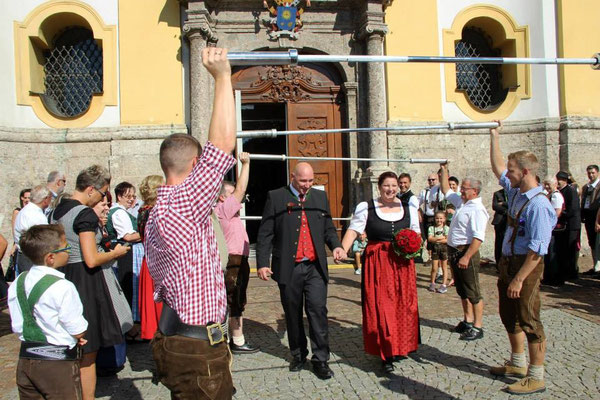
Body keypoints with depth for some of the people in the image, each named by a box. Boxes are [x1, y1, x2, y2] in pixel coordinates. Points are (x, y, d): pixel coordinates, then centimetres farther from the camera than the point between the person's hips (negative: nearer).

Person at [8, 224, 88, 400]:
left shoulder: (17, 284, 2)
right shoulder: (63, 287, -20)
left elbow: (17, 327, 9)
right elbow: (78, 332, -16)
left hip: (25, 359, 7)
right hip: (58, 363, -7)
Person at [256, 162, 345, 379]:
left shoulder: (320, 197, 11)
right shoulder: (276, 197, 0)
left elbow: (328, 228, 14)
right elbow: (265, 233, -1)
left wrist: (336, 246, -6)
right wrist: (262, 263, -8)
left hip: (315, 267, 2)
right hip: (288, 268, -1)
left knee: (318, 310, -3)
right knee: (293, 314, 11)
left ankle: (320, 359, 8)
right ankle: (298, 354, 28)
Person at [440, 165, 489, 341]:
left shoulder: (477, 209, -18)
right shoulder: (461, 202, 11)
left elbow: (478, 237, -26)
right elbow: (446, 190, 27)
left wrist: (466, 257, -29)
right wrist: (444, 170, 24)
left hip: (466, 251, -10)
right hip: (454, 251, 10)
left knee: (473, 291, -1)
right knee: (462, 290, 18)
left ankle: (477, 327, 7)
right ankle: (467, 321, 30)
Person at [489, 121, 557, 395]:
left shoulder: (538, 204, -22)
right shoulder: (515, 192, 5)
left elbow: (537, 249, -25)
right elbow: (497, 167, 21)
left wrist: (519, 279, -25)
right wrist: (494, 136, 22)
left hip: (526, 265, -10)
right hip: (508, 262, 10)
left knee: (528, 320, 0)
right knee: (509, 316, 20)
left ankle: (536, 377, 13)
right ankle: (517, 364, 36)